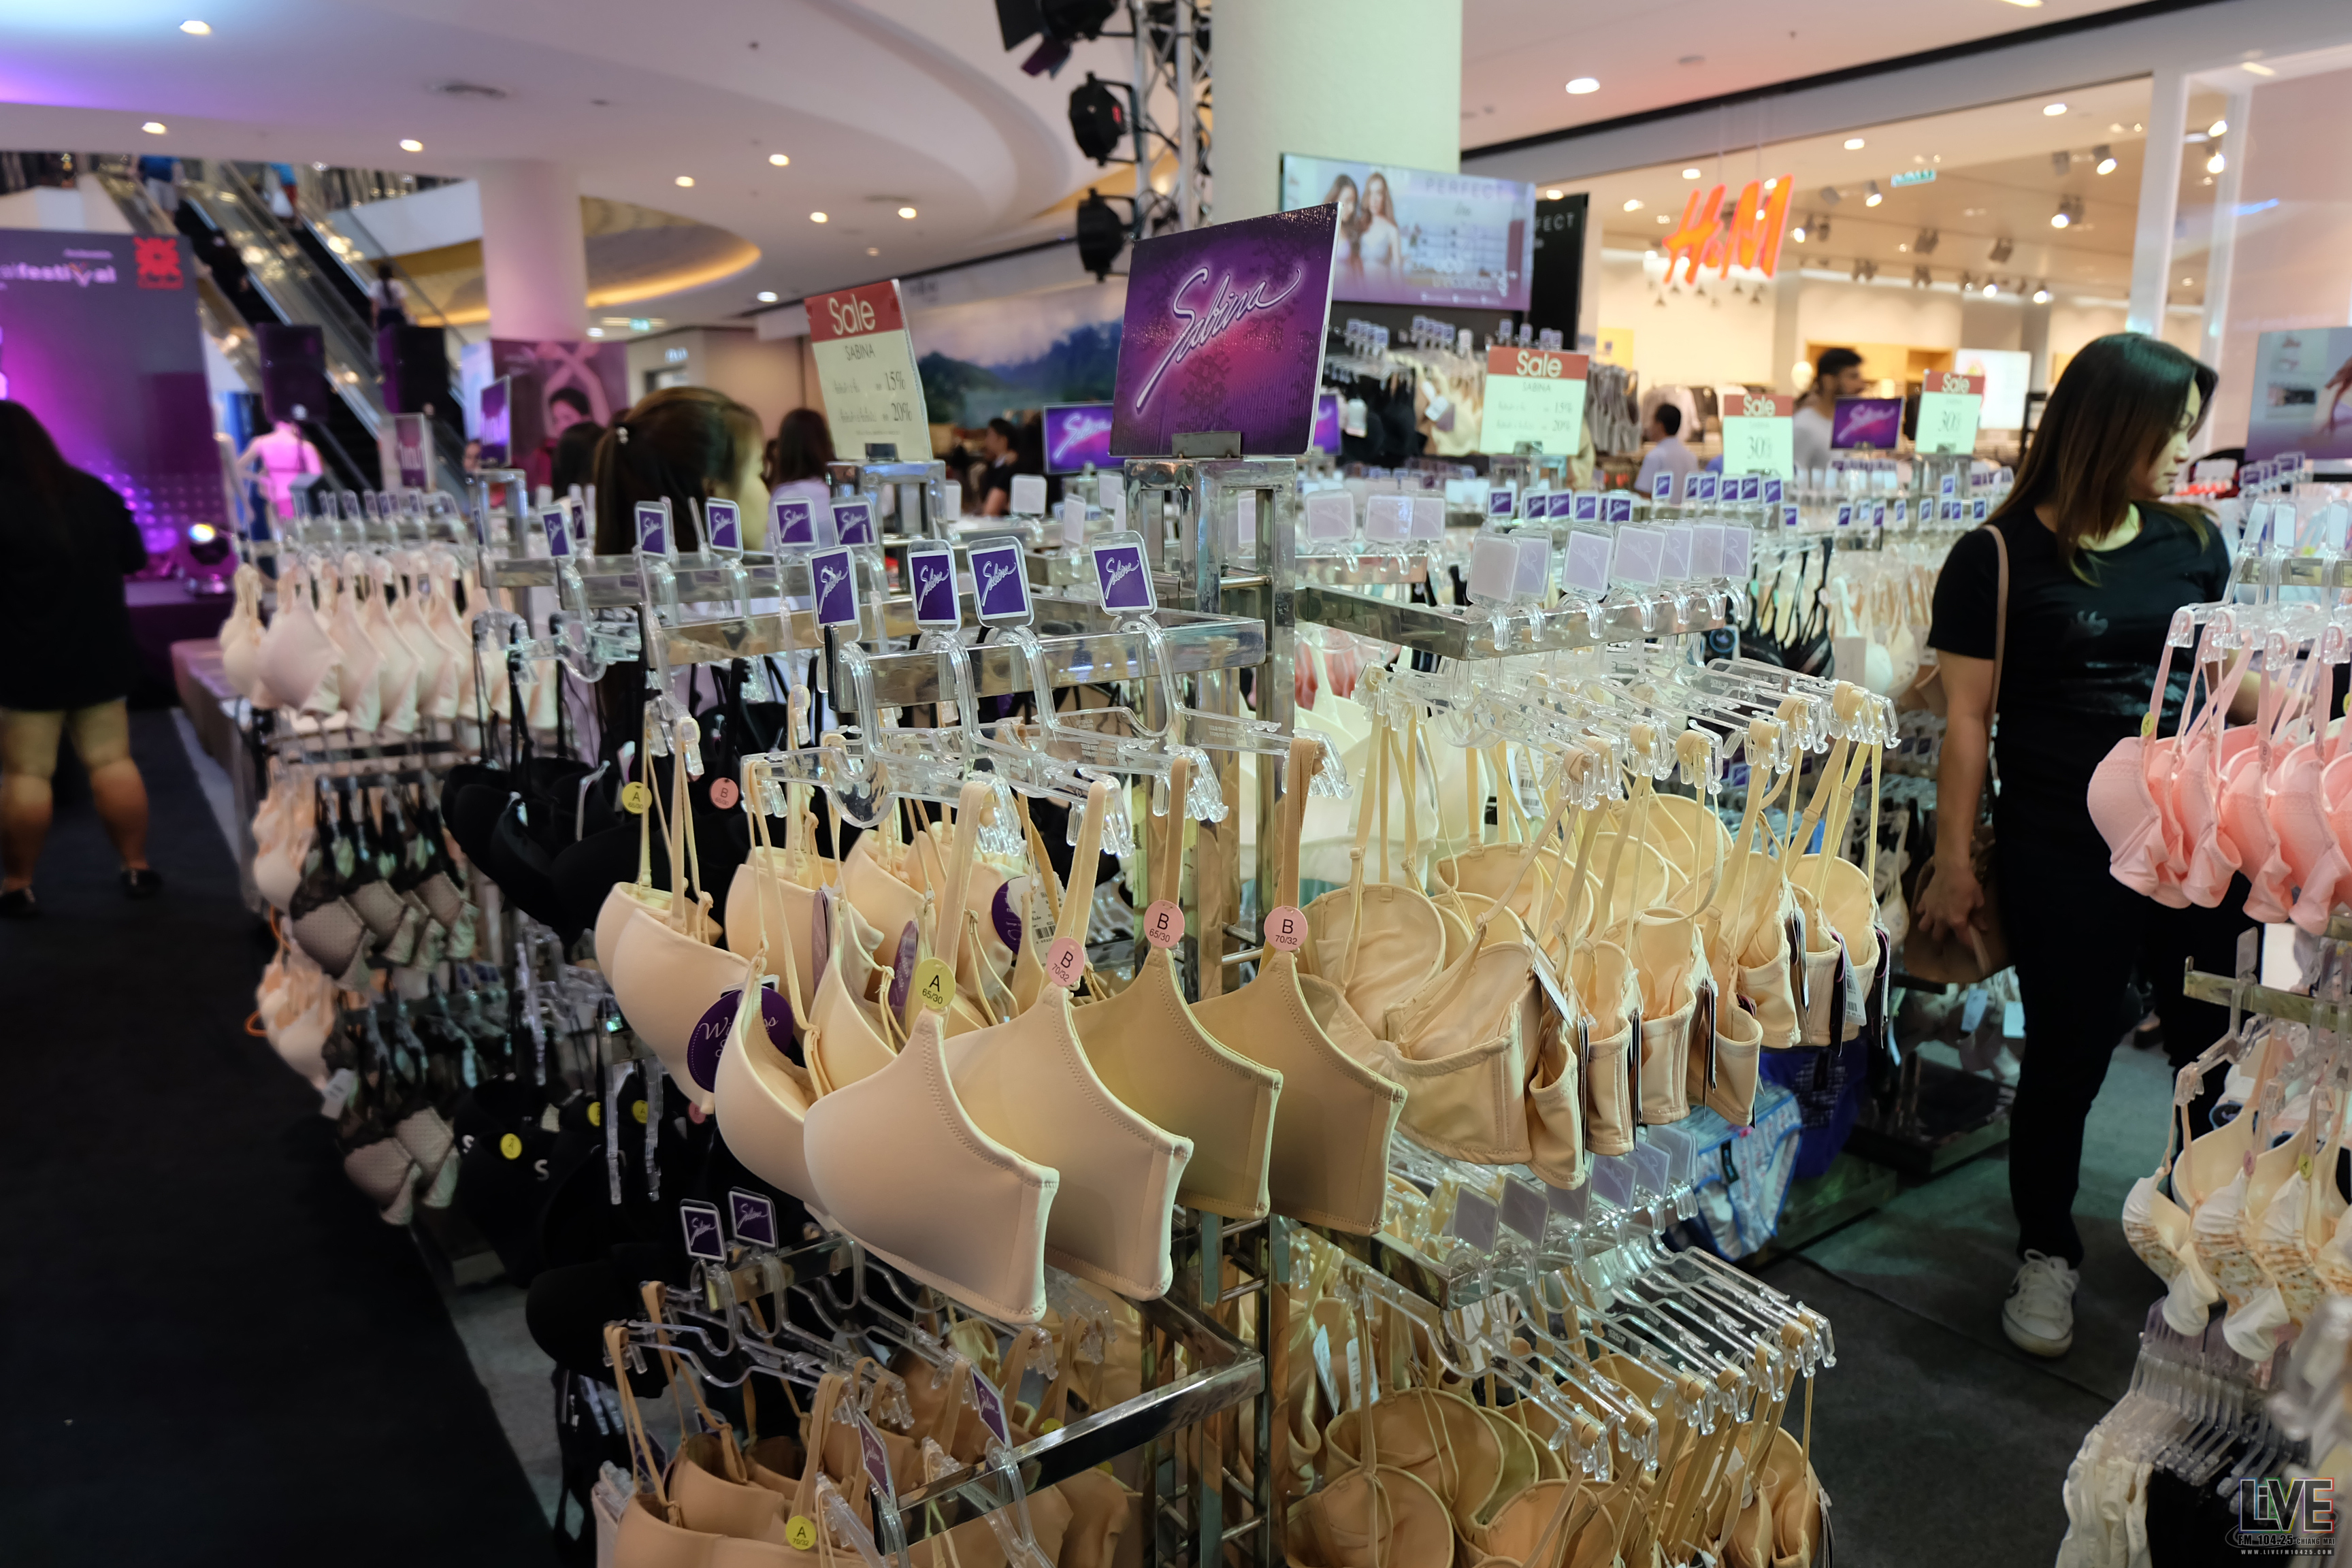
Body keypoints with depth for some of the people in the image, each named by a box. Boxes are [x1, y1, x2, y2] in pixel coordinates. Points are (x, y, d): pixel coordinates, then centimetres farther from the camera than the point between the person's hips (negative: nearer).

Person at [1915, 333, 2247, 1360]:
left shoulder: (2193, 543, 8)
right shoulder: (2001, 556, -8)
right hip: (2064, 853, -5)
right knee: (2069, 1055, 7)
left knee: (2219, 1046, 12)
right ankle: (2047, 1256, 29)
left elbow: (2225, 679, 19)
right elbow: (1968, 718, -7)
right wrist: (1955, 863, -7)